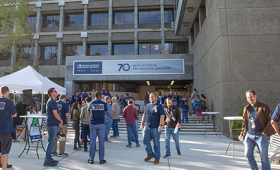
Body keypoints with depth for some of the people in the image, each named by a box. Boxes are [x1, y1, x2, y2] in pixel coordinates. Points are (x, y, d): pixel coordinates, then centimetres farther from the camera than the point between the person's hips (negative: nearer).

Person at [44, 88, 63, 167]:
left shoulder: (52, 101, 17)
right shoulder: (51, 102, -15)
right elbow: (55, 114, -19)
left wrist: (59, 122, 9)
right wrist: (61, 121, -4)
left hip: (54, 124, 10)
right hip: (52, 125, -10)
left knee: (52, 142, 16)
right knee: (51, 142, -5)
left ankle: (49, 158, 25)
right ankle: (47, 161, 2)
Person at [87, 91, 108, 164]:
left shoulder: (91, 104, 3)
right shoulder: (104, 104, -2)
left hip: (93, 124, 1)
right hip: (101, 124, -1)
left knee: (92, 141, 8)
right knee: (101, 141, 5)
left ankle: (91, 159, 13)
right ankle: (101, 159, 10)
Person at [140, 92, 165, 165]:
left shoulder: (159, 106, -3)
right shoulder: (147, 106, 13)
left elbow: (162, 116, -11)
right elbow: (144, 115, 19)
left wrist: (161, 125, -22)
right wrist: (142, 124, 16)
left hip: (155, 128, -5)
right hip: (147, 127, 5)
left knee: (156, 143, 4)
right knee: (145, 141, 4)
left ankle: (157, 158, 18)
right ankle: (150, 154, 25)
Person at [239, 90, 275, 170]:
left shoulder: (264, 107, -4)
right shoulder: (246, 109, 9)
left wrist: (265, 132, -12)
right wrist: (242, 134, 11)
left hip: (261, 136, -4)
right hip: (249, 135, 4)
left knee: (264, 157, 2)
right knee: (248, 154, 4)